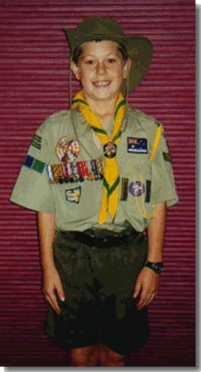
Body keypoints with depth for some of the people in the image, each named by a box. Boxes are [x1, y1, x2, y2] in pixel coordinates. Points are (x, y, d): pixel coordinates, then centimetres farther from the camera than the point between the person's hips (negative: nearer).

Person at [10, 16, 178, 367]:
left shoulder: (148, 130, 1)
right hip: (73, 255, 0)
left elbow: (158, 203, 3)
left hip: (128, 256, 1)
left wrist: (153, 264, -1)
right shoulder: (55, 128, -1)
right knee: (79, 351, 12)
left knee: (116, 351, 13)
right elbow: (45, 206, 0)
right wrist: (48, 267, -2)